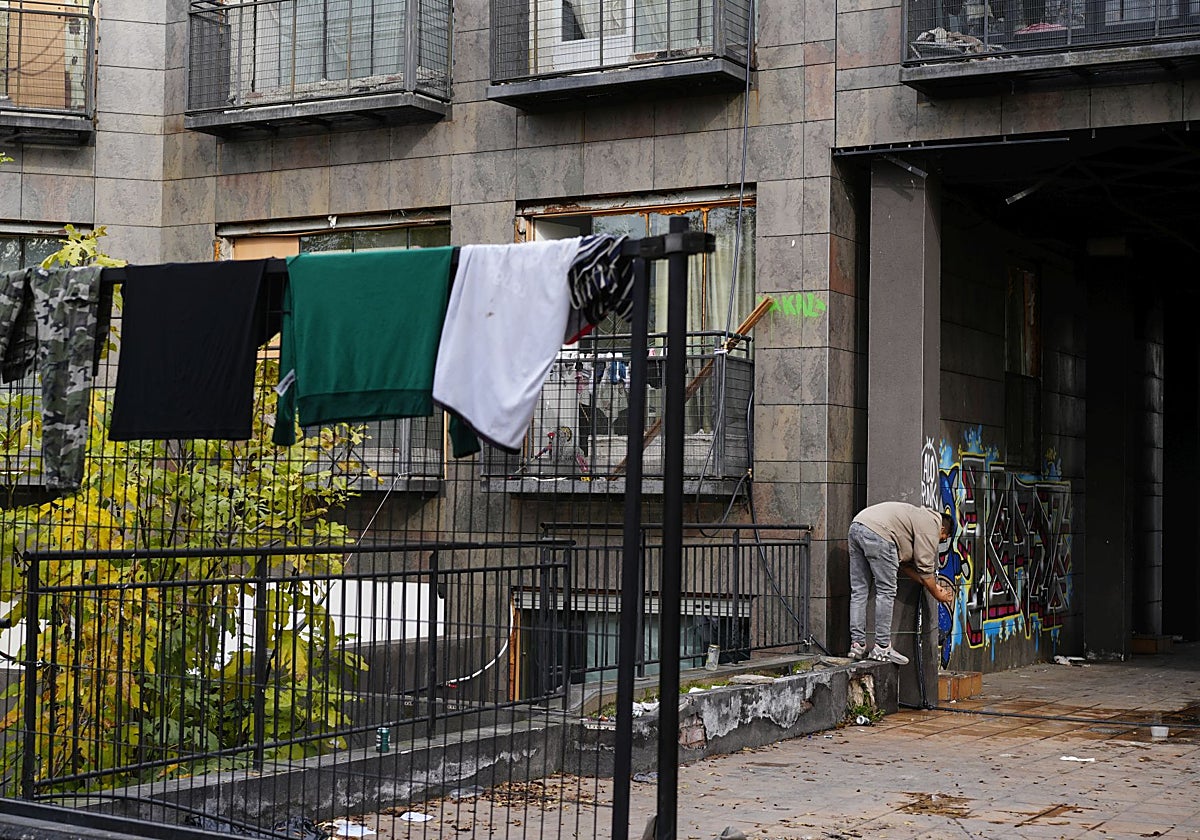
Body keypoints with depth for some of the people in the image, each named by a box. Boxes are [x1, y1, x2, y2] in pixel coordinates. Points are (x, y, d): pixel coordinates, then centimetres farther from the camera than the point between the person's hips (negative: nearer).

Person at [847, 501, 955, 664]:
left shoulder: (921, 517, 33)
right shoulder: (931, 527, 6)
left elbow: (903, 562, 31)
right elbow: (926, 568, 5)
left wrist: (933, 585, 33)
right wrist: (938, 595, 21)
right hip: (877, 532, -10)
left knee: (859, 590, 11)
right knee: (886, 591, -2)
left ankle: (857, 645, 11)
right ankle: (882, 648, -1)